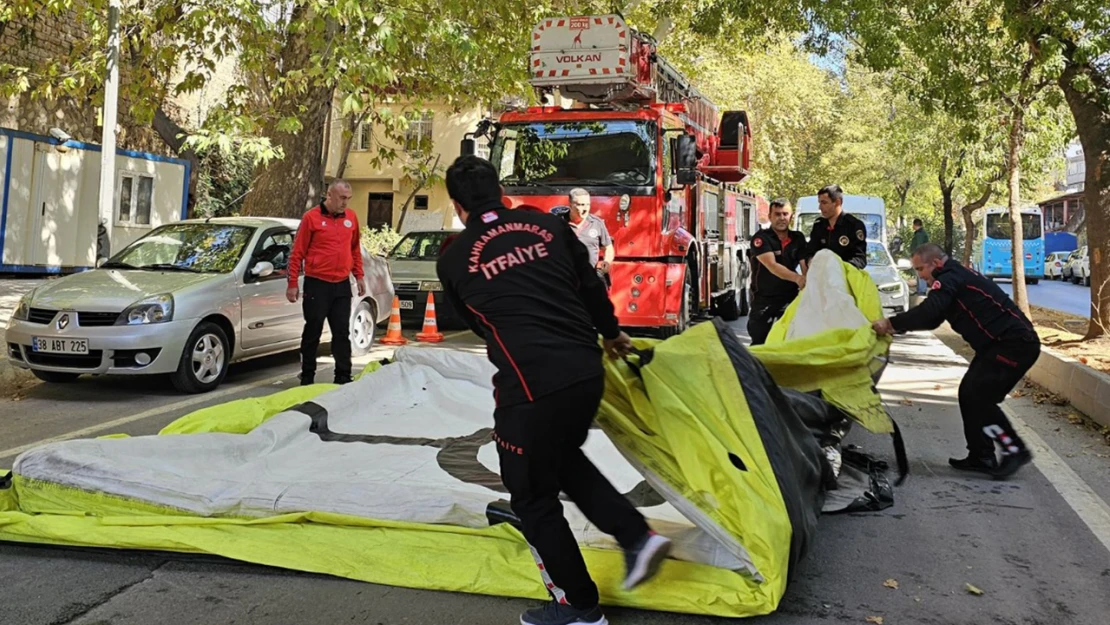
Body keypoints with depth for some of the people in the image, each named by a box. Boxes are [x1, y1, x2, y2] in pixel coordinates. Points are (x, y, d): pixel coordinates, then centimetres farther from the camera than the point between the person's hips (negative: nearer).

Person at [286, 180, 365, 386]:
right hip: (317, 284, -4)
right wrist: (292, 284, -6)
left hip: (342, 285, 4)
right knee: (313, 332, 4)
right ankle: (307, 377, 14)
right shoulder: (311, 217, -6)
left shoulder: (351, 217, 7)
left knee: (342, 332, 8)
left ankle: (343, 377, 15)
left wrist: (359, 276, 13)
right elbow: (297, 253, -5)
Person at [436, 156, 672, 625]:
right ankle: (637, 537, 25)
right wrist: (611, 334, 34)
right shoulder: (548, 225, 9)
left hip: (530, 386, -5)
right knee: (565, 460, 31)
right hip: (587, 371, 6)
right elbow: (591, 286, 17)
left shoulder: (453, 261, 1)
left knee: (534, 497, 13)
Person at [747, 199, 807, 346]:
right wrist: (797, 278, -39)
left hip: (790, 297, 4)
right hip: (764, 298, -4)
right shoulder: (761, 238, -11)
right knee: (759, 340, 2)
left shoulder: (798, 238, 6)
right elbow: (772, 265, -25)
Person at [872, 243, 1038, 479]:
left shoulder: (950, 278, -14)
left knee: (977, 396, -14)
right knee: (969, 393, 8)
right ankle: (981, 457, 12)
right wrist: (897, 327, 9)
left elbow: (928, 312, -29)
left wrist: (890, 323, -24)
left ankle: (1015, 450, -4)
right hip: (1002, 344, 11)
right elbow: (932, 318, 20)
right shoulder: (955, 277, 18)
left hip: (1015, 344, -11)